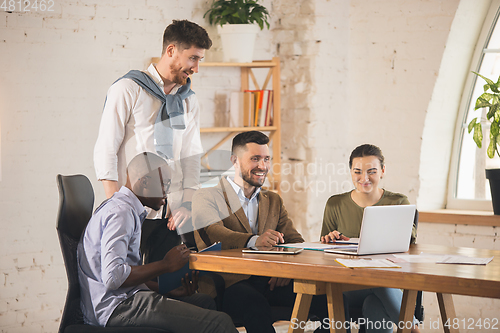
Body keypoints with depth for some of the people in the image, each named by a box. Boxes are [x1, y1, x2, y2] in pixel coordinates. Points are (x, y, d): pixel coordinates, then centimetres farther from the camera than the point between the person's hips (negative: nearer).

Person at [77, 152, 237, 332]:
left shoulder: (129, 210, 20)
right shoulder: (120, 212, -13)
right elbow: (113, 277, -25)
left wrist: (168, 289, 8)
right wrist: (166, 264, -15)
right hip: (114, 307, -11)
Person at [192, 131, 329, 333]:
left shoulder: (273, 201, 25)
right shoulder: (207, 197, 7)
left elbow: (296, 241, 14)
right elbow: (215, 234, -13)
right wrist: (254, 240, -34)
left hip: (270, 281, 5)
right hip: (231, 283, -5)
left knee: (327, 297, -23)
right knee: (257, 307, -39)